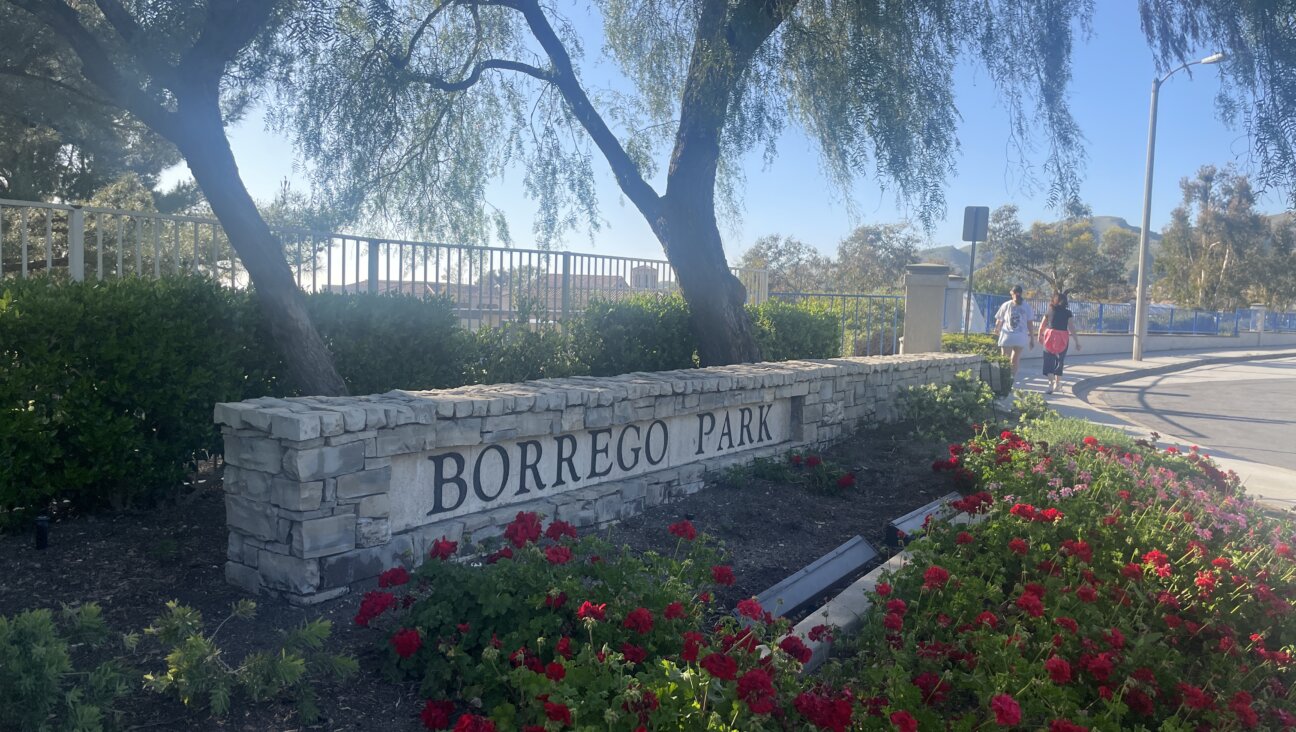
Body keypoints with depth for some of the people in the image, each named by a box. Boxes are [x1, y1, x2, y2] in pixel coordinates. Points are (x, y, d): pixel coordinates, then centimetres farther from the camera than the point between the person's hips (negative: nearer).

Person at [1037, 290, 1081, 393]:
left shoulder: (1049, 311, 1)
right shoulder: (1067, 313, -2)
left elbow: (1041, 327, 5)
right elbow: (1071, 328, -6)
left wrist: (1040, 337, 21)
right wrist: (1077, 342, -1)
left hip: (1050, 338, 0)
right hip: (1063, 338, 0)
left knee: (1049, 361, 2)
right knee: (1060, 360, 16)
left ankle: (1051, 383, -14)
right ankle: (1057, 382, 27)